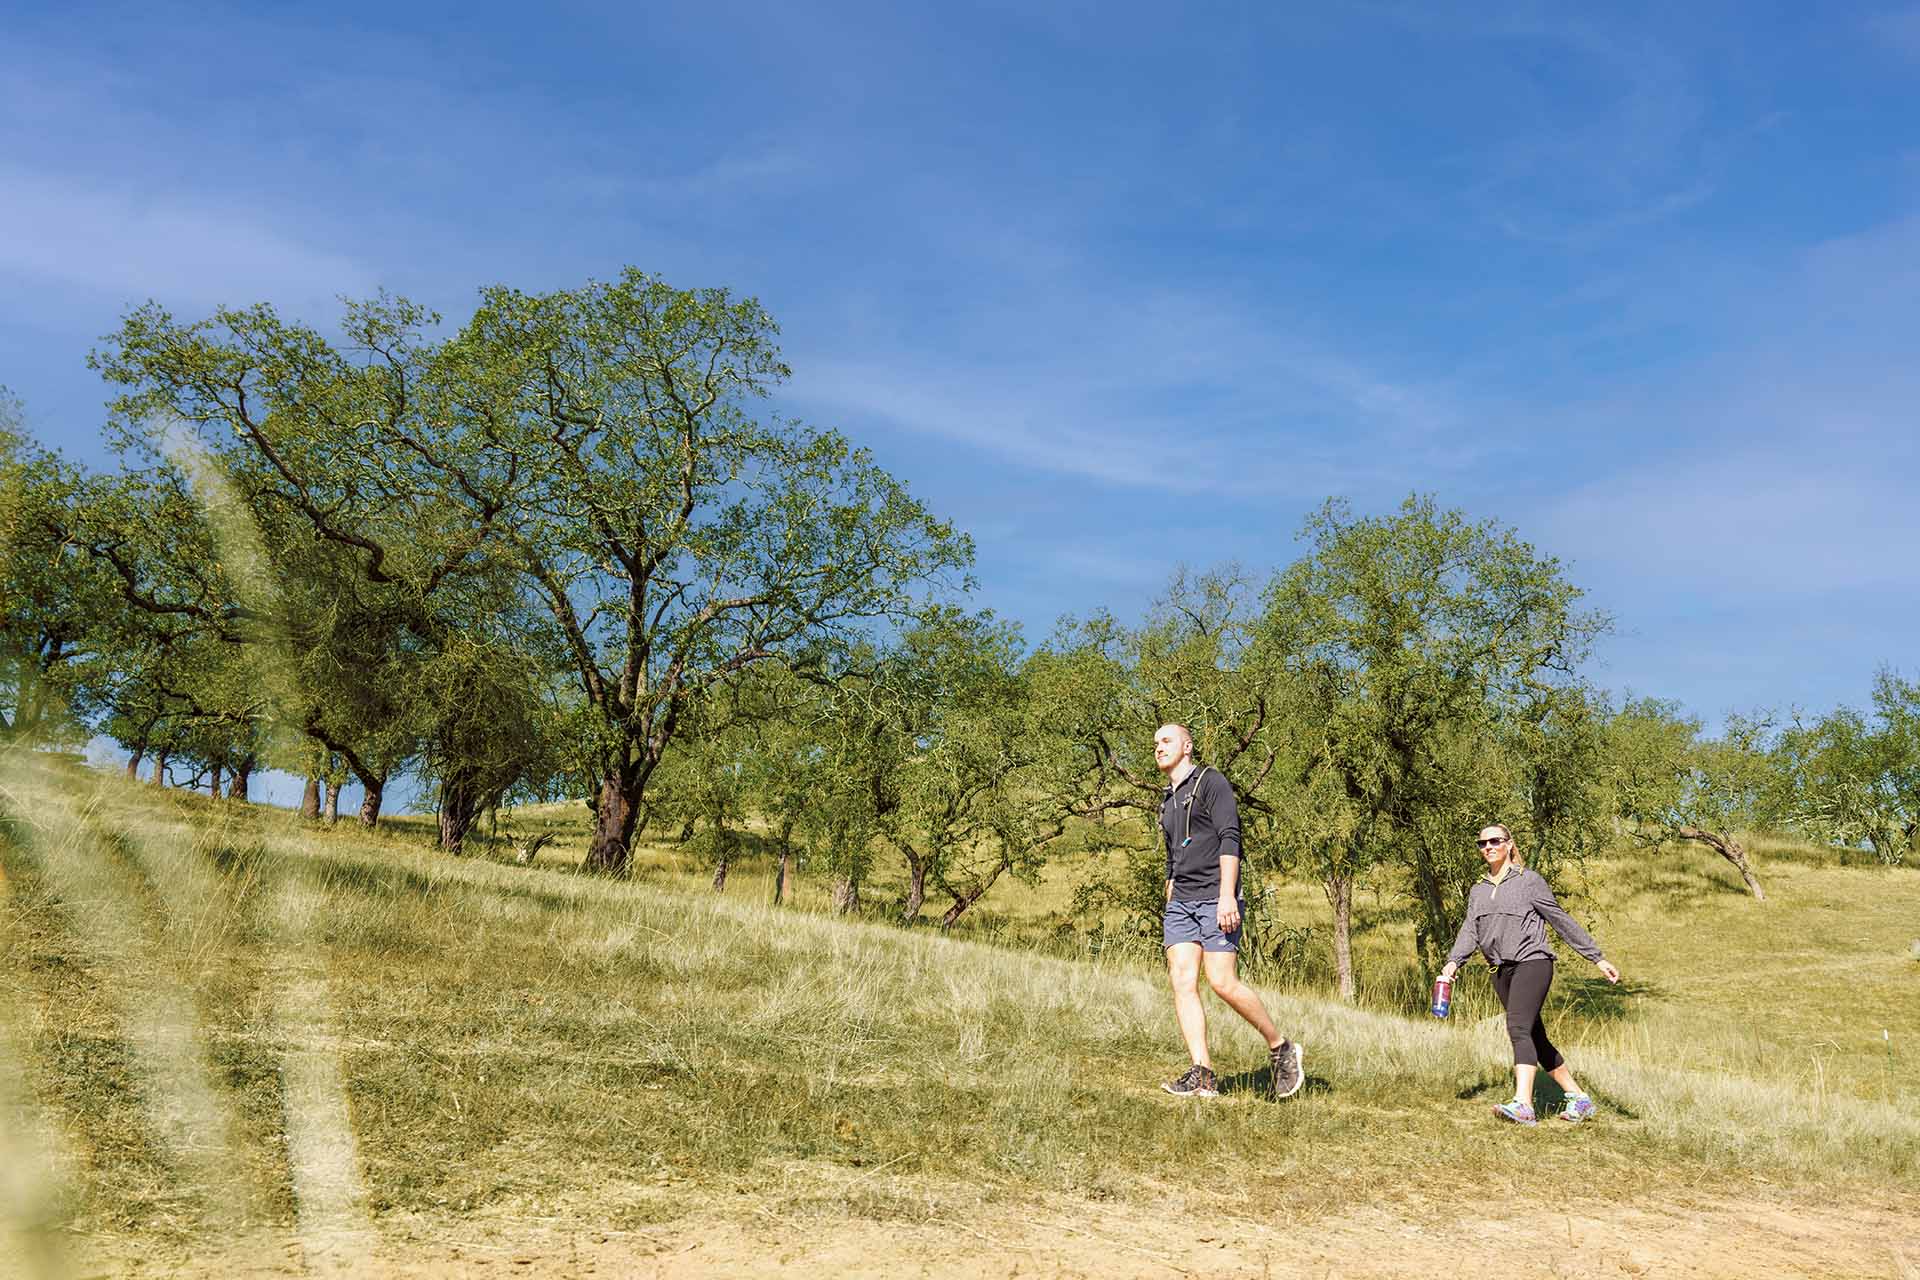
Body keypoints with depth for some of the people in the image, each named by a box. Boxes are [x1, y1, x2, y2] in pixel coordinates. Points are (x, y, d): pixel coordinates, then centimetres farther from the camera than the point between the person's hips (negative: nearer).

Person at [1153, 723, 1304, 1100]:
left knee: (1223, 982, -13)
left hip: (1215, 899, -7)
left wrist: (1227, 896, -21)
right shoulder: (1168, 801, 23)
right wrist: (1170, 908, 23)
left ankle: (1281, 1049, 6)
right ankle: (1202, 1076, -9)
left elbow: (1229, 838, -12)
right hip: (1180, 902, 7)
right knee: (1182, 981, -7)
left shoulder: (1209, 781, -1)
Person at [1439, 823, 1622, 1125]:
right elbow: (1469, 930, 5)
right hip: (1501, 971, 7)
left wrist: (1598, 958, 1)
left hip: (1532, 961, -7)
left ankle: (1523, 1105, -33)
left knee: (1519, 1028, -23)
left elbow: (1561, 920, 2)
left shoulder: (1529, 879, 1)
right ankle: (1579, 1098, 25)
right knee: (1535, 1039, 11)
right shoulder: (1477, 890, 16)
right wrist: (1453, 961, -13)